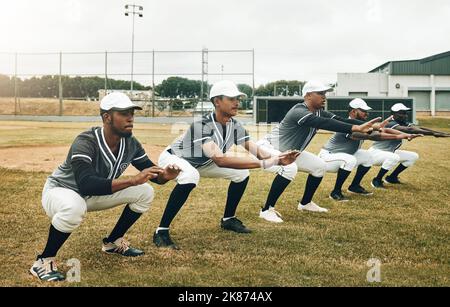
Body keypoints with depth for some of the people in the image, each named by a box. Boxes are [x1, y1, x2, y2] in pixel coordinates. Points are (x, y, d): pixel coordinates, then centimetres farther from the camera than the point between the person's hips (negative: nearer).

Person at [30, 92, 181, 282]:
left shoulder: (131, 143, -12)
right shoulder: (85, 143, -33)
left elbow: (150, 171, -2)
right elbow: (86, 184, -45)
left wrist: (164, 175, -28)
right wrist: (133, 181, -51)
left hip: (94, 195, 7)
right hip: (60, 191, -7)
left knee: (145, 192, -4)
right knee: (74, 207, -42)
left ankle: (113, 243, 13)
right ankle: (44, 261, -18)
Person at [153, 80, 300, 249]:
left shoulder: (236, 126, -14)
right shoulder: (202, 125, -37)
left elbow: (256, 151, -18)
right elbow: (220, 159, -50)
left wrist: (277, 158, -40)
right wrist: (263, 163, -54)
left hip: (200, 163, 8)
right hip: (172, 157, -8)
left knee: (242, 172, -1)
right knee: (189, 177, -40)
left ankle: (228, 219, 19)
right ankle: (161, 232, -28)